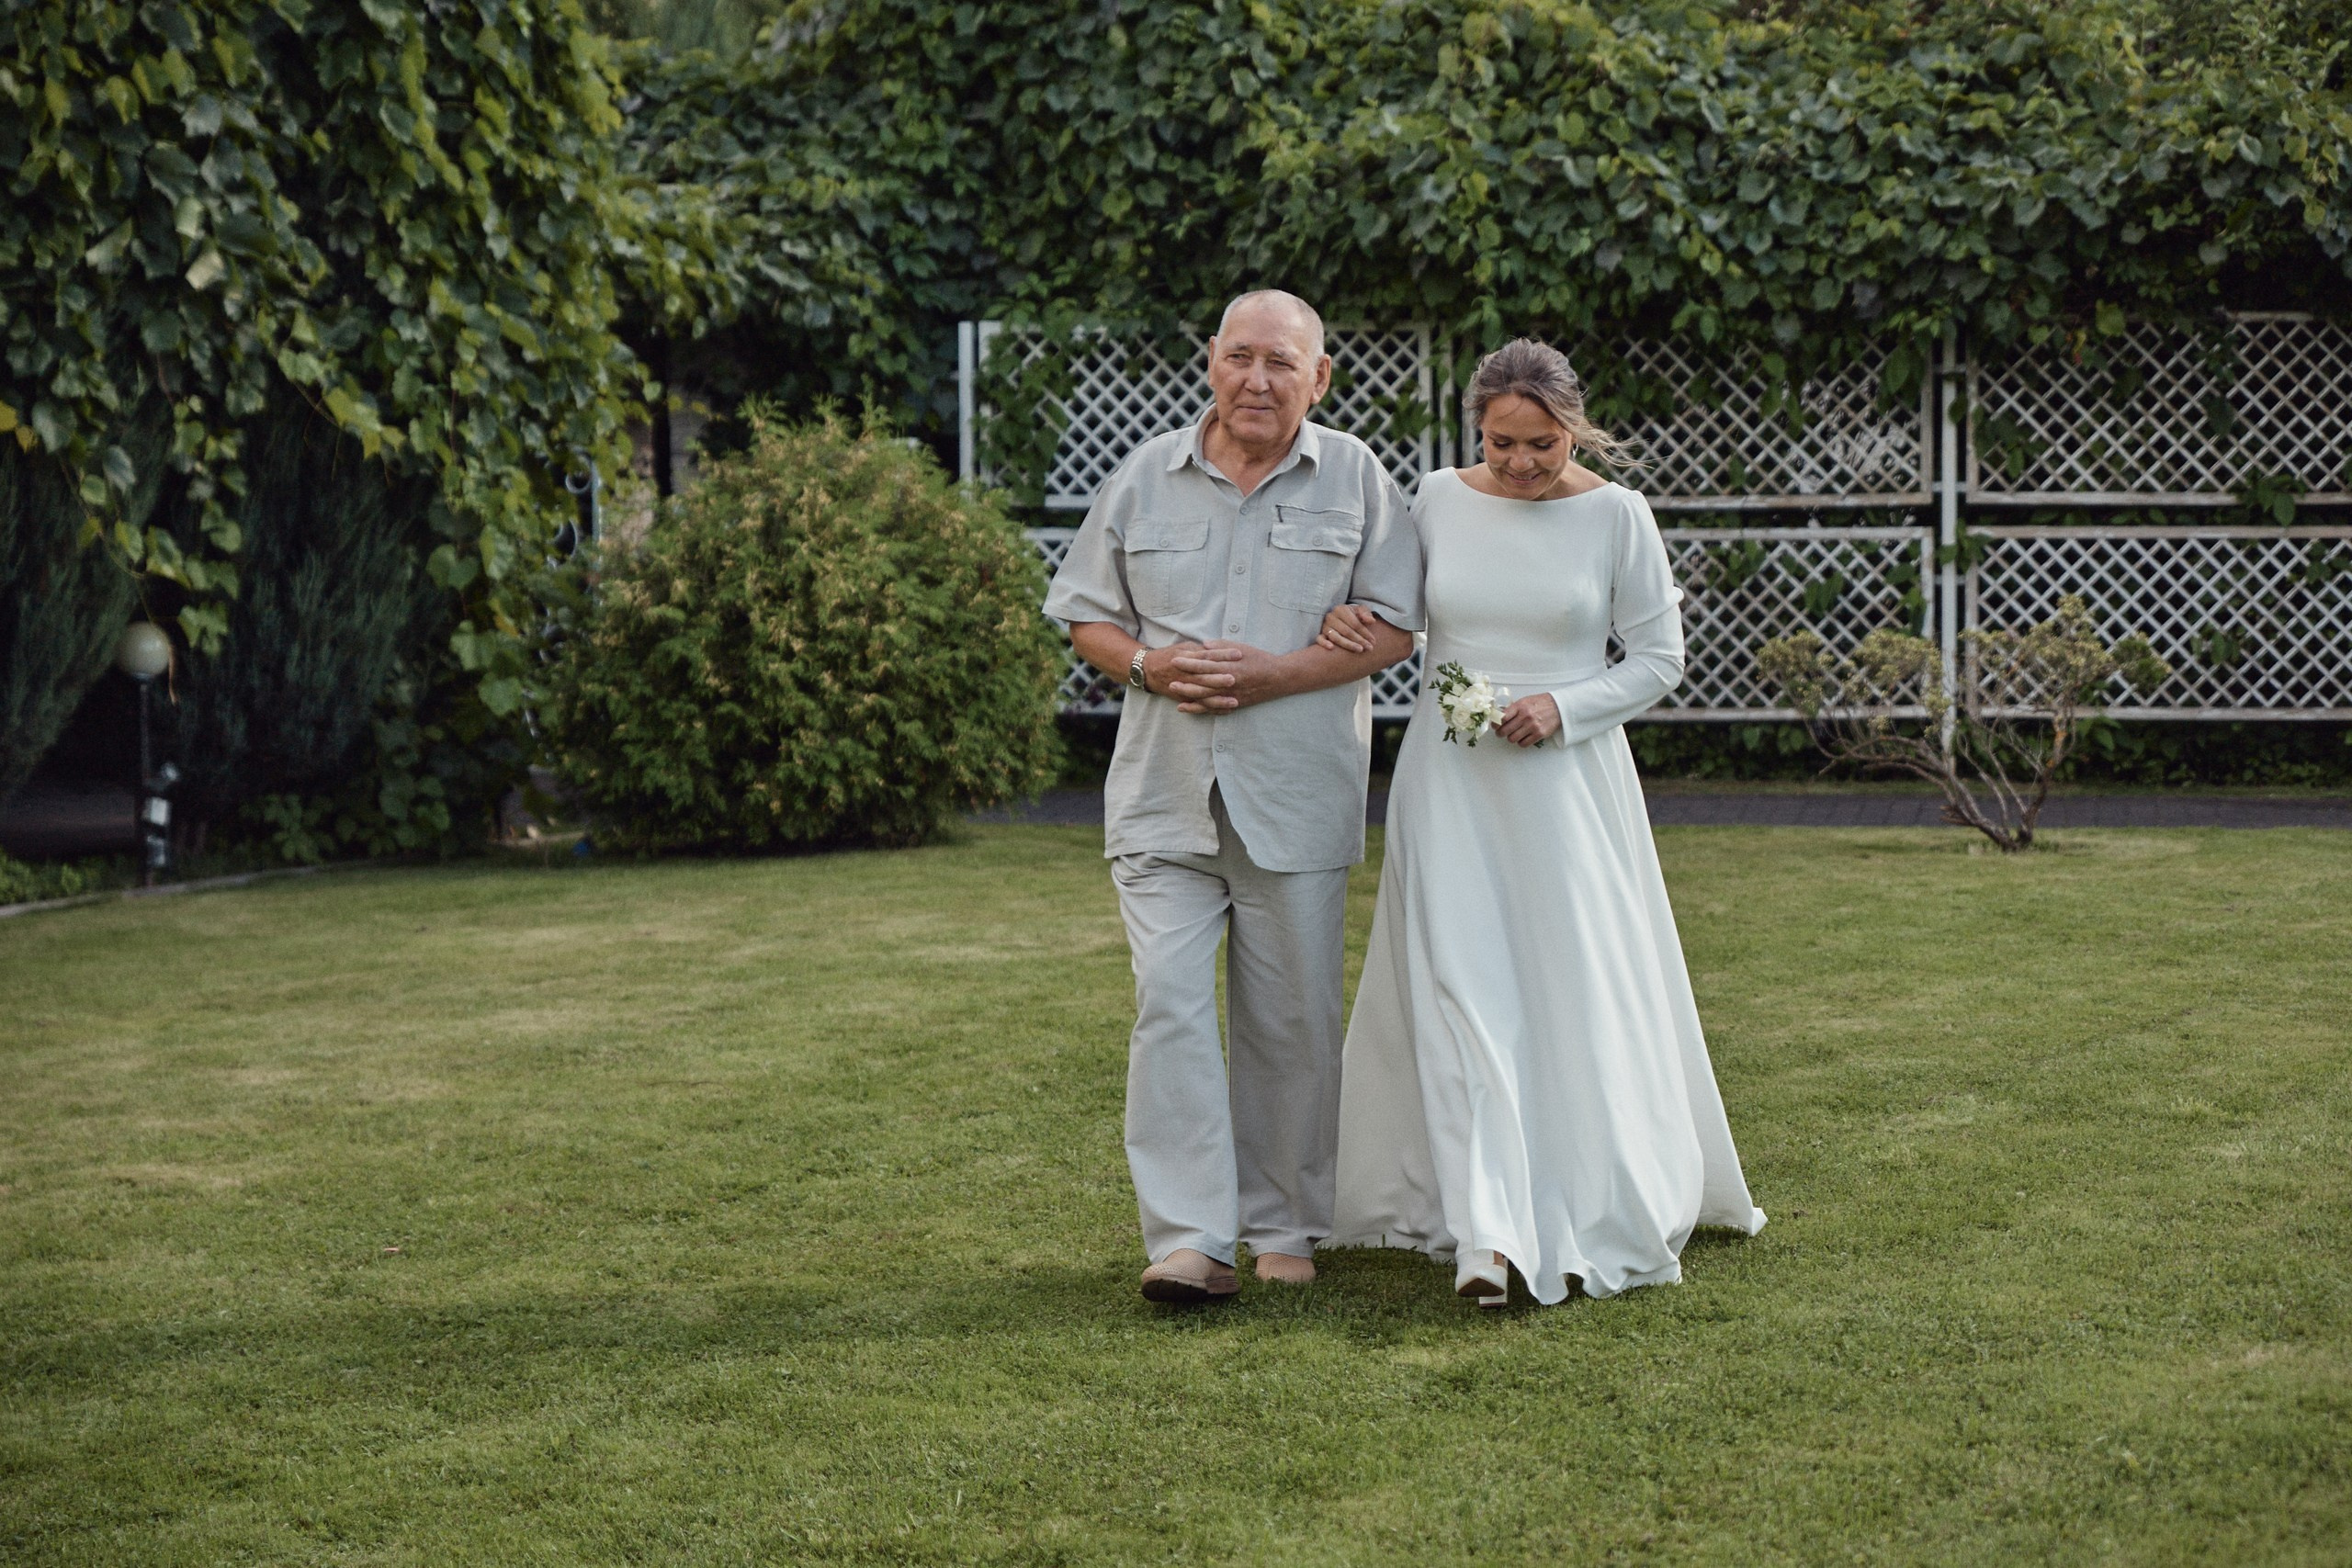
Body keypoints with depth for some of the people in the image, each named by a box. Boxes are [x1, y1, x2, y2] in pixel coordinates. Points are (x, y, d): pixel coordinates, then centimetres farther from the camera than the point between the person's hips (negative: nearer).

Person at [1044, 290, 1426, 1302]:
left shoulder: (1354, 478, 3)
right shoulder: (1146, 477, 9)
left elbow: (1393, 627, -2)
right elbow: (1084, 617, 13)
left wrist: (1273, 673, -14)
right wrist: (1149, 663, -9)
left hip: (1295, 801, -1)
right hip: (1163, 793, 1)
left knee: (1291, 1018, 6)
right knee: (1169, 1003, -10)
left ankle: (1285, 1226, 20)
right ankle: (1189, 1238, -10)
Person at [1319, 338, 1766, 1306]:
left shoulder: (1614, 515, -3)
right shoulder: (1438, 500, 3)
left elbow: (1659, 658, 2)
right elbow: (1397, 620, 17)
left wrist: (1563, 706, -13)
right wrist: (1344, 622, -6)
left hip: (1567, 779, -1)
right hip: (1449, 779, 1)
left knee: (1581, 994, 2)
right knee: (1464, 992, -8)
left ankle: (1597, 1224, 19)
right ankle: (1490, 1236, -13)